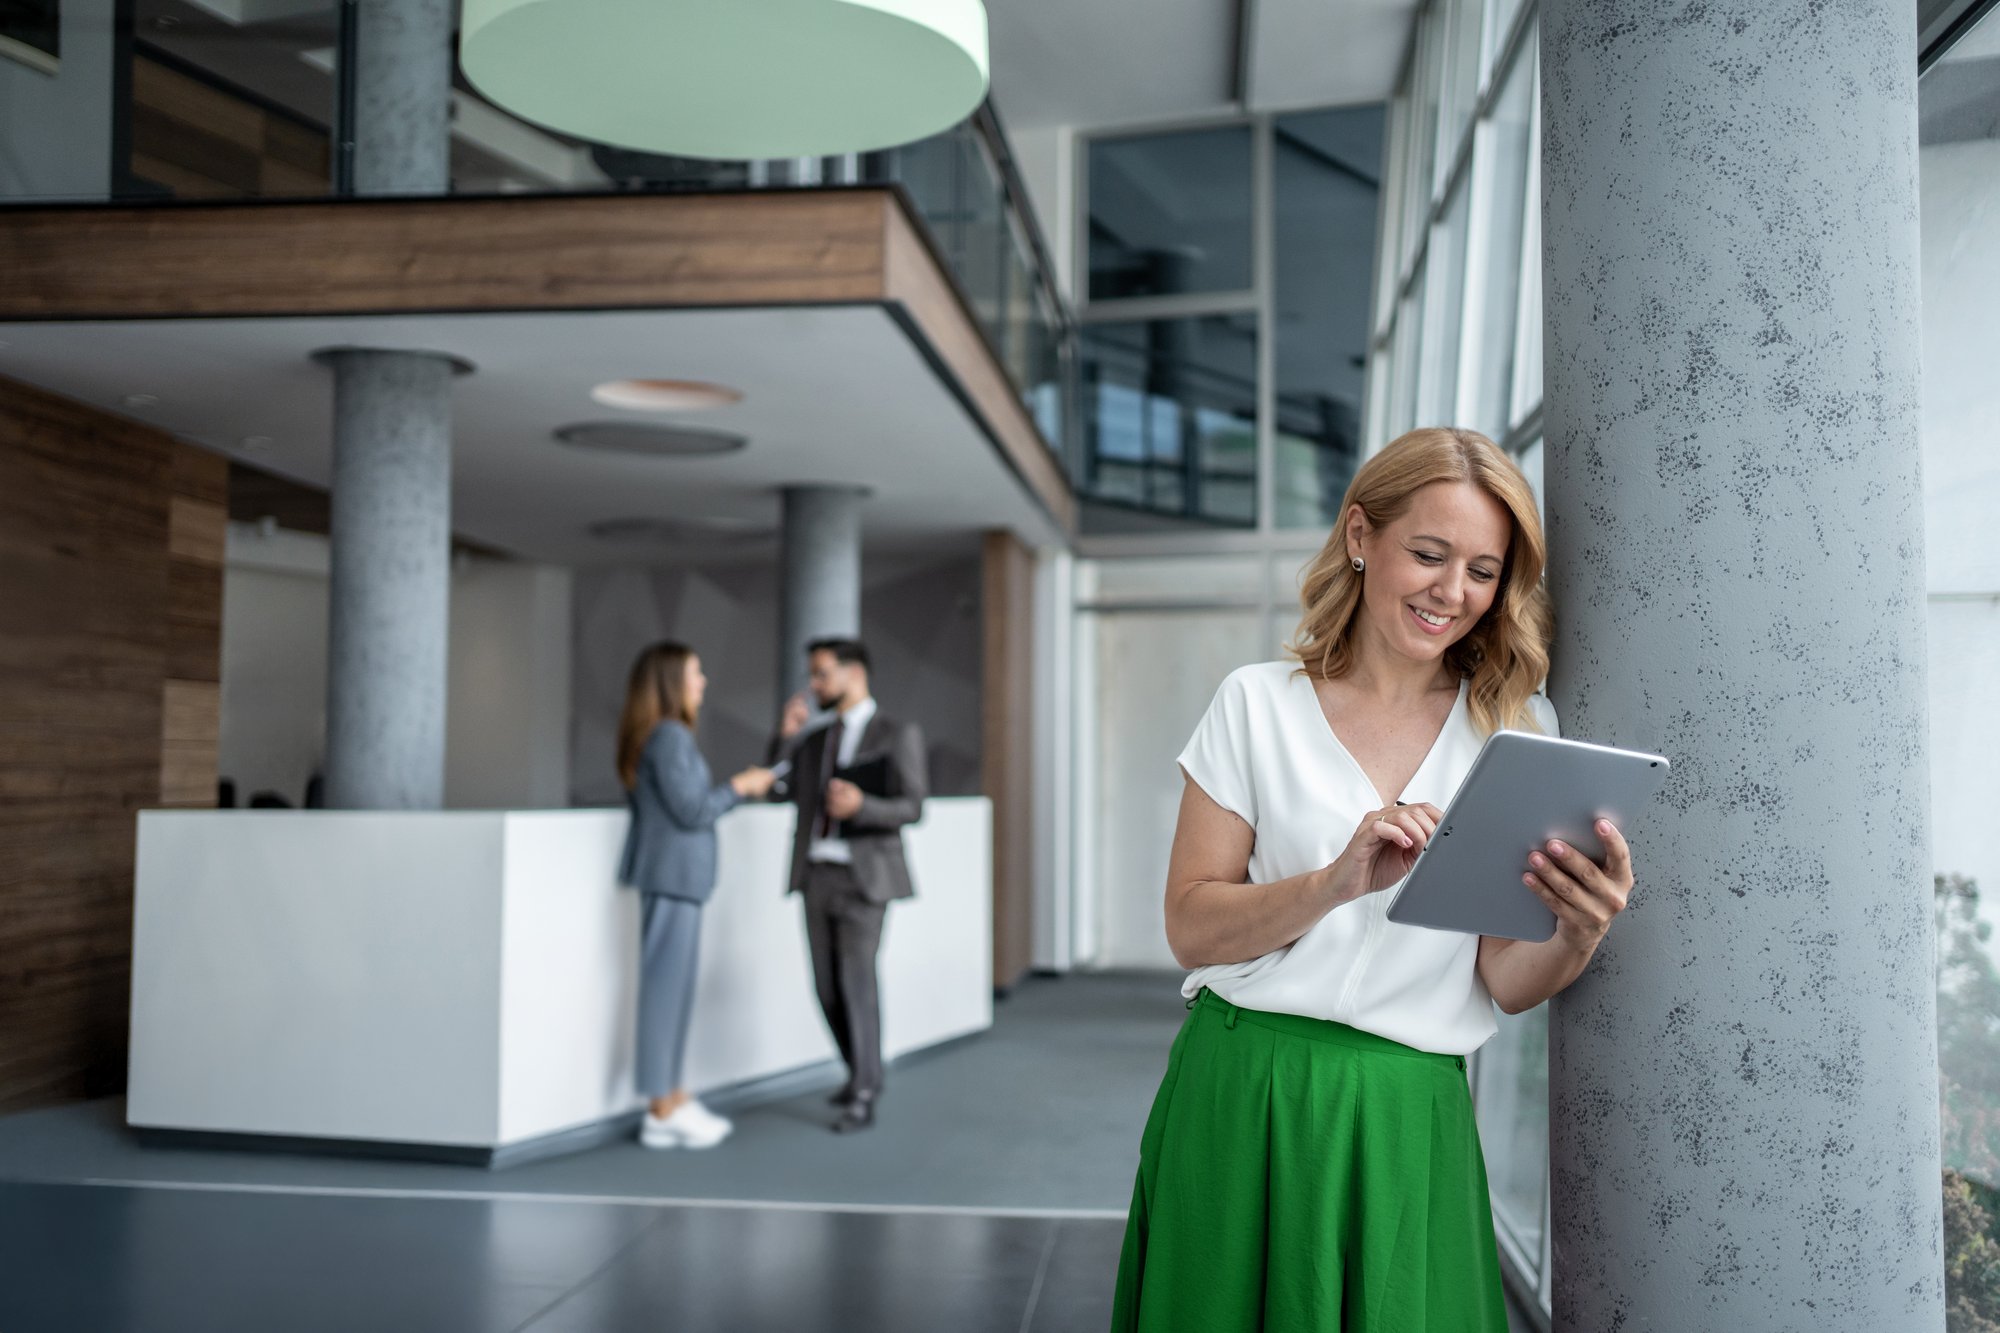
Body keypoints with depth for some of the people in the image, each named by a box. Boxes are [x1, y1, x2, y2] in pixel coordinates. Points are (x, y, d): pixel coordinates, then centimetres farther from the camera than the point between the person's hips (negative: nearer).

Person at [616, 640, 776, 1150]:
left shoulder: (657, 736, 14)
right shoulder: (670, 735, -15)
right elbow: (691, 811, -16)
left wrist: (731, 791, 15)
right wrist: (738, 787, -4)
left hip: (673, 875, 10)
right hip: (673, 876, -10)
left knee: (672, 986, 13)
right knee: (666, 985, -3)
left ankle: (671, 1098, 20)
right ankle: (662, 1112, 4)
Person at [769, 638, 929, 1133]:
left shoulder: (899, 734, -5)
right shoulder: (816, 738, 15)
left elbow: (911, 809, -12)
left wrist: (860, 805, -30)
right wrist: (786, 736, -5)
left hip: (865, 878, -6)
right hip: (816, 875, 6)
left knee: (856, 981, -13)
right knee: (828, 987, 9)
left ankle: (862, 1098, -6)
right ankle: (865, 1073, 29)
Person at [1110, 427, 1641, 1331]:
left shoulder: (1517, 729, 4)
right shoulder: (1259, 703, 0)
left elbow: (1504, 981, 0)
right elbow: (1190, 928, -5)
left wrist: (1577, 937, -21)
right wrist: (1338, 882, -21)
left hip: (1407, 1121, 1)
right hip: (1242, 1101, -1)